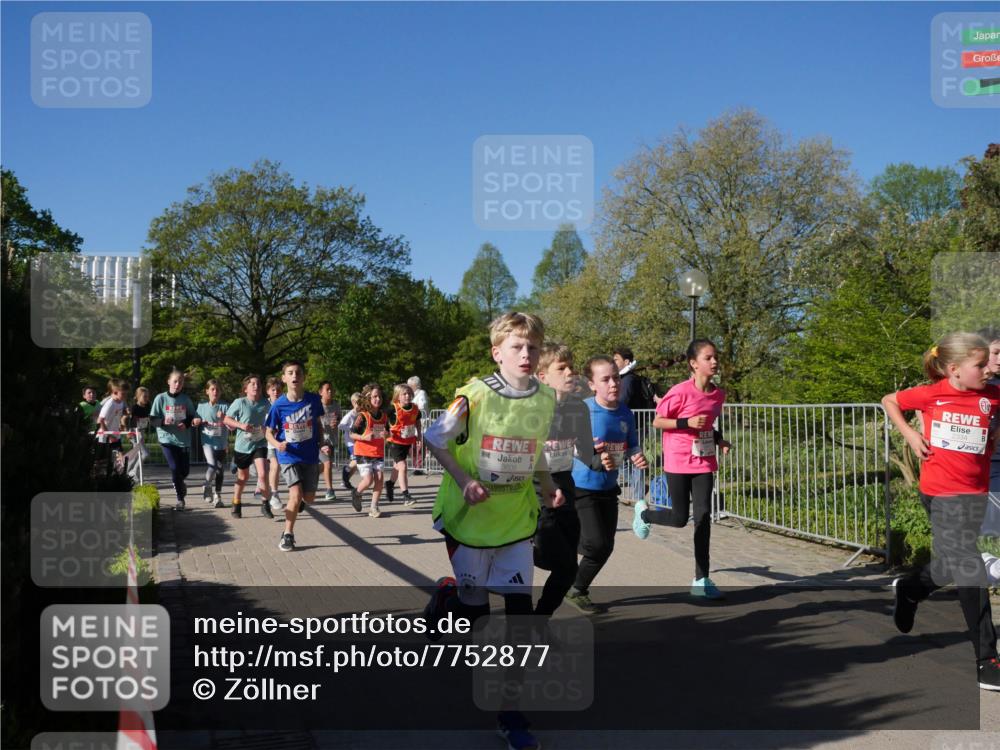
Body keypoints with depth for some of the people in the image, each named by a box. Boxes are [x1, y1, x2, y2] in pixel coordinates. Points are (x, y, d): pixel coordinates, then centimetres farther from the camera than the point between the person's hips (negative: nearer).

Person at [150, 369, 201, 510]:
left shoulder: (185, 399, 3)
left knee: (185, 470, 6)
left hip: (184, 439, 3)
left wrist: (188, 423, -13)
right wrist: (163, 421, -23)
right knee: (175, 468, -11)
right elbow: (153, 419, -3)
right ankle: (180, 499, 7)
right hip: (167, 439, -3)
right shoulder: (161, 398, -3)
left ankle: (177, 482, 43)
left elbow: (192, 417, 9)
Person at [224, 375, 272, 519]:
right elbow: (227, 419, -5)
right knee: (243, 477, 14)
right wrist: (240, 425, -19)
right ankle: (236, 504, 37)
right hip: (242, 445, -1)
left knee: (262, 474, -16)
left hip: (260, 444, 1)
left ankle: (266, 504, 2)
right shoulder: (239, 403, -12)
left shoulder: (265, 404, -4)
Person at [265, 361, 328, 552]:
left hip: (310, 456, 2)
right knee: (296, 495, -16)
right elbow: (269, 432, -2)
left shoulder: (313, 400, -8)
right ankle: (287, 534, 2)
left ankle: (296, 503, 45)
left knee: (309, 498, 8)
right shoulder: (279, 405, -11)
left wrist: (321, 444, -1)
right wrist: (277, 444, -22)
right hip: (289, 456, -2)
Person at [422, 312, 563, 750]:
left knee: (520, 608, -2)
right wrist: (464, 481, -18)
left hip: (517, 519, 3)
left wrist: (547, 486, -2)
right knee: (474, 608, 6)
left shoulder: (546, 399, -1)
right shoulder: (476, 394, -15)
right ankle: (444, 598, 45)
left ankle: (511, 714, 9)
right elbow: (434, 439, -6)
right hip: (469, 516, -3)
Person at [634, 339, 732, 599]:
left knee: (703, 517, 0)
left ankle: (701, 580, 7)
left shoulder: (718, 394, 3)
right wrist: (687, 423, -23)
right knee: (679, 518, 1)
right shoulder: (681, 392, -16)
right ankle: (644, 512, 35)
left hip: (704, 463, 5)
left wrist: (719, 439, 0)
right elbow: (657, 422, -10)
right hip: (679, 463, -5)